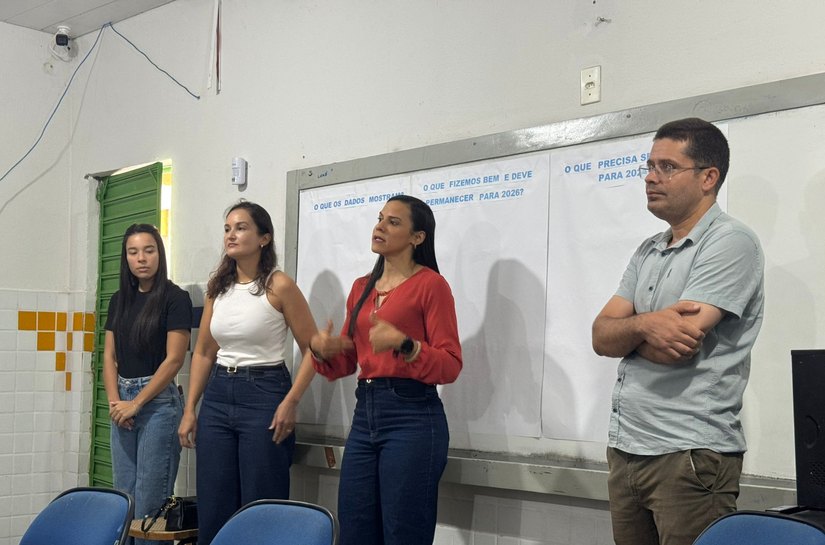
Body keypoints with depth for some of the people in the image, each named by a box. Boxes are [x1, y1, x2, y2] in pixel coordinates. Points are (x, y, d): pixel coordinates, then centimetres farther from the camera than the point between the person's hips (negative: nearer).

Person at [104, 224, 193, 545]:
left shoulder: (175, 298, -6)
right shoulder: (120, 300, 12)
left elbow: (174, 359, -11)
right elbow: (109, 356, 12)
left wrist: (136, 403, -11)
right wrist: (114, 401, -3)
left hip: (158, 401, -6)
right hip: (123, 402, 6)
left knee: (150, 500, -4)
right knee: (123, 496, 9)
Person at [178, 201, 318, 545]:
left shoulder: (279, 286, -8)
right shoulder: (217, 287, 8)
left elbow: (313, 350, -7)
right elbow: (203, 353, 15)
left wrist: (290, 403, -16)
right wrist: (189, 410, 9)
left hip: (263, 394, -5)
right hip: (217, 396, 6)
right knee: (212, 510, 8)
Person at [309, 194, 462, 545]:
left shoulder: (431, 284, -5)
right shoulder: (361, 288, 16)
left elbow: (450, 366, -9)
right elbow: (346, 364, 18)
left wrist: (403, 344, -24)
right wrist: (321, 350, -3)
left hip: (412, 417, -7)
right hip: (365, 414, 7)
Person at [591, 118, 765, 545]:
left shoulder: (730, 242, -9)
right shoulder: (648, 252, 15)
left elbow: (677, 344, -19)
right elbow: (601, 337, 5)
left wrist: (624, 331, 0)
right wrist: (644, 325, -16)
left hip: (689, 456, -7)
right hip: (625, 449, 7)